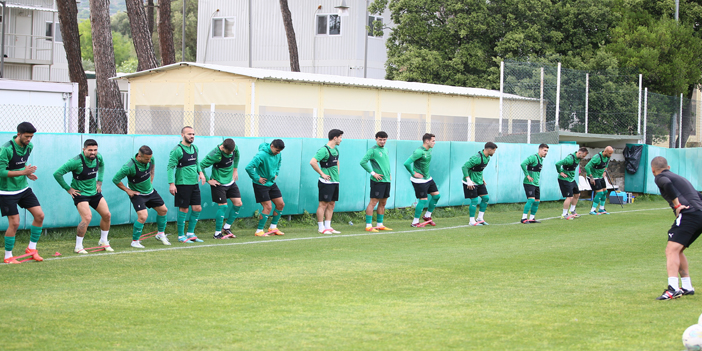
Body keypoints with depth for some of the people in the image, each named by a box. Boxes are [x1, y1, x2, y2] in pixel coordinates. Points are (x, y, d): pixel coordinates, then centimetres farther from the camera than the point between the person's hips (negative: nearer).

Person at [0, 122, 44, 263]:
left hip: (24, 188, 7)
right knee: (14, 223, -9)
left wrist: (28, 173, 0)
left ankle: (32, 248, 15)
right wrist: (23, 172, -28)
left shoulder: (29, 146, 2)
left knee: (39, 215, 0)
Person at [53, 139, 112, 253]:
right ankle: (78, 247, -8)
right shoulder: (76, 161, -25)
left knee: (107, 215, 6)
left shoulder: (98, 157, -4)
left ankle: (103, 241, 27)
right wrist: (68, 189, -14)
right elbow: (57, 174, -21)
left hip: (94, 192, 7)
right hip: (80, 193, -7)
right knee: (87, 218, -22)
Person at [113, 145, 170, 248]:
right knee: (143, 216, -22)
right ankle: (135, 241, -4)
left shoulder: (150, 159, -13)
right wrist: (127, 190, -15)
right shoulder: (129, 167, -32)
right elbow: (115, 179, -21)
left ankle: (160, 234, 36)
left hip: (150, 191, 7)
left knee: (163, 210, 14)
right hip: (137, 194, -7)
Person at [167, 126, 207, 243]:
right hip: (182, 184, -7)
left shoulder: (194, 148, 11)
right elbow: (170, 167, -12)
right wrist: (171, 183, -18)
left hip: (194, 183, 7)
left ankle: (190, 233, 20)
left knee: (197, 208, 7)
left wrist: (200, 172, 7)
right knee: (184, 209, -3)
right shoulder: (177, 150, -12)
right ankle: (181, 236, 7)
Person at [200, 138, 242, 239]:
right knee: (223, 206, -11)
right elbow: (201, 166, -22)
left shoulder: (235, 148, -9)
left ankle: (227, 228, 18)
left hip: (231, 182, 7)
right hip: (218, 184, -7)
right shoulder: (215, 155, -28)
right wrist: (208, 180, -15)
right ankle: (217, 233, 1)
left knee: (238, 204, 2)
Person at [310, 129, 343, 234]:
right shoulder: (324, 150, -15)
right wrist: (322, 174, -18)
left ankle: (328, 227, 16)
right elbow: (312, 162, -24)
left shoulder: (336, 149, 14)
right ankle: (321, 228, -1)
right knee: (323, 204, -5)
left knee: (331, 204, 10)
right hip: (326, 182, -9)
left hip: (335, 181, 9)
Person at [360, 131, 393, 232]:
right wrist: (373, 173, -16)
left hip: (386, 180, 8)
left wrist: (389, 174, 16)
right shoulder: (373, 150, -9)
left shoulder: (385, 150, 16)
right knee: (373, 202, -8)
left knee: (383, 203, 11)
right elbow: (363, 162, -16)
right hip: (377, 181, -8)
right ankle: (368, 225, -6)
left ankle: (380, 225, 17)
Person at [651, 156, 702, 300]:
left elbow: (667, 184, -20)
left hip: (688, 215, -9)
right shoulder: (680, 178, 31)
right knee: (677, 251, 22)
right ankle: (687, 287, 23)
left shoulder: (660, 177, 5)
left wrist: (677, 204, -14)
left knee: (671, 250, -16)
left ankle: (673, 289, -30)